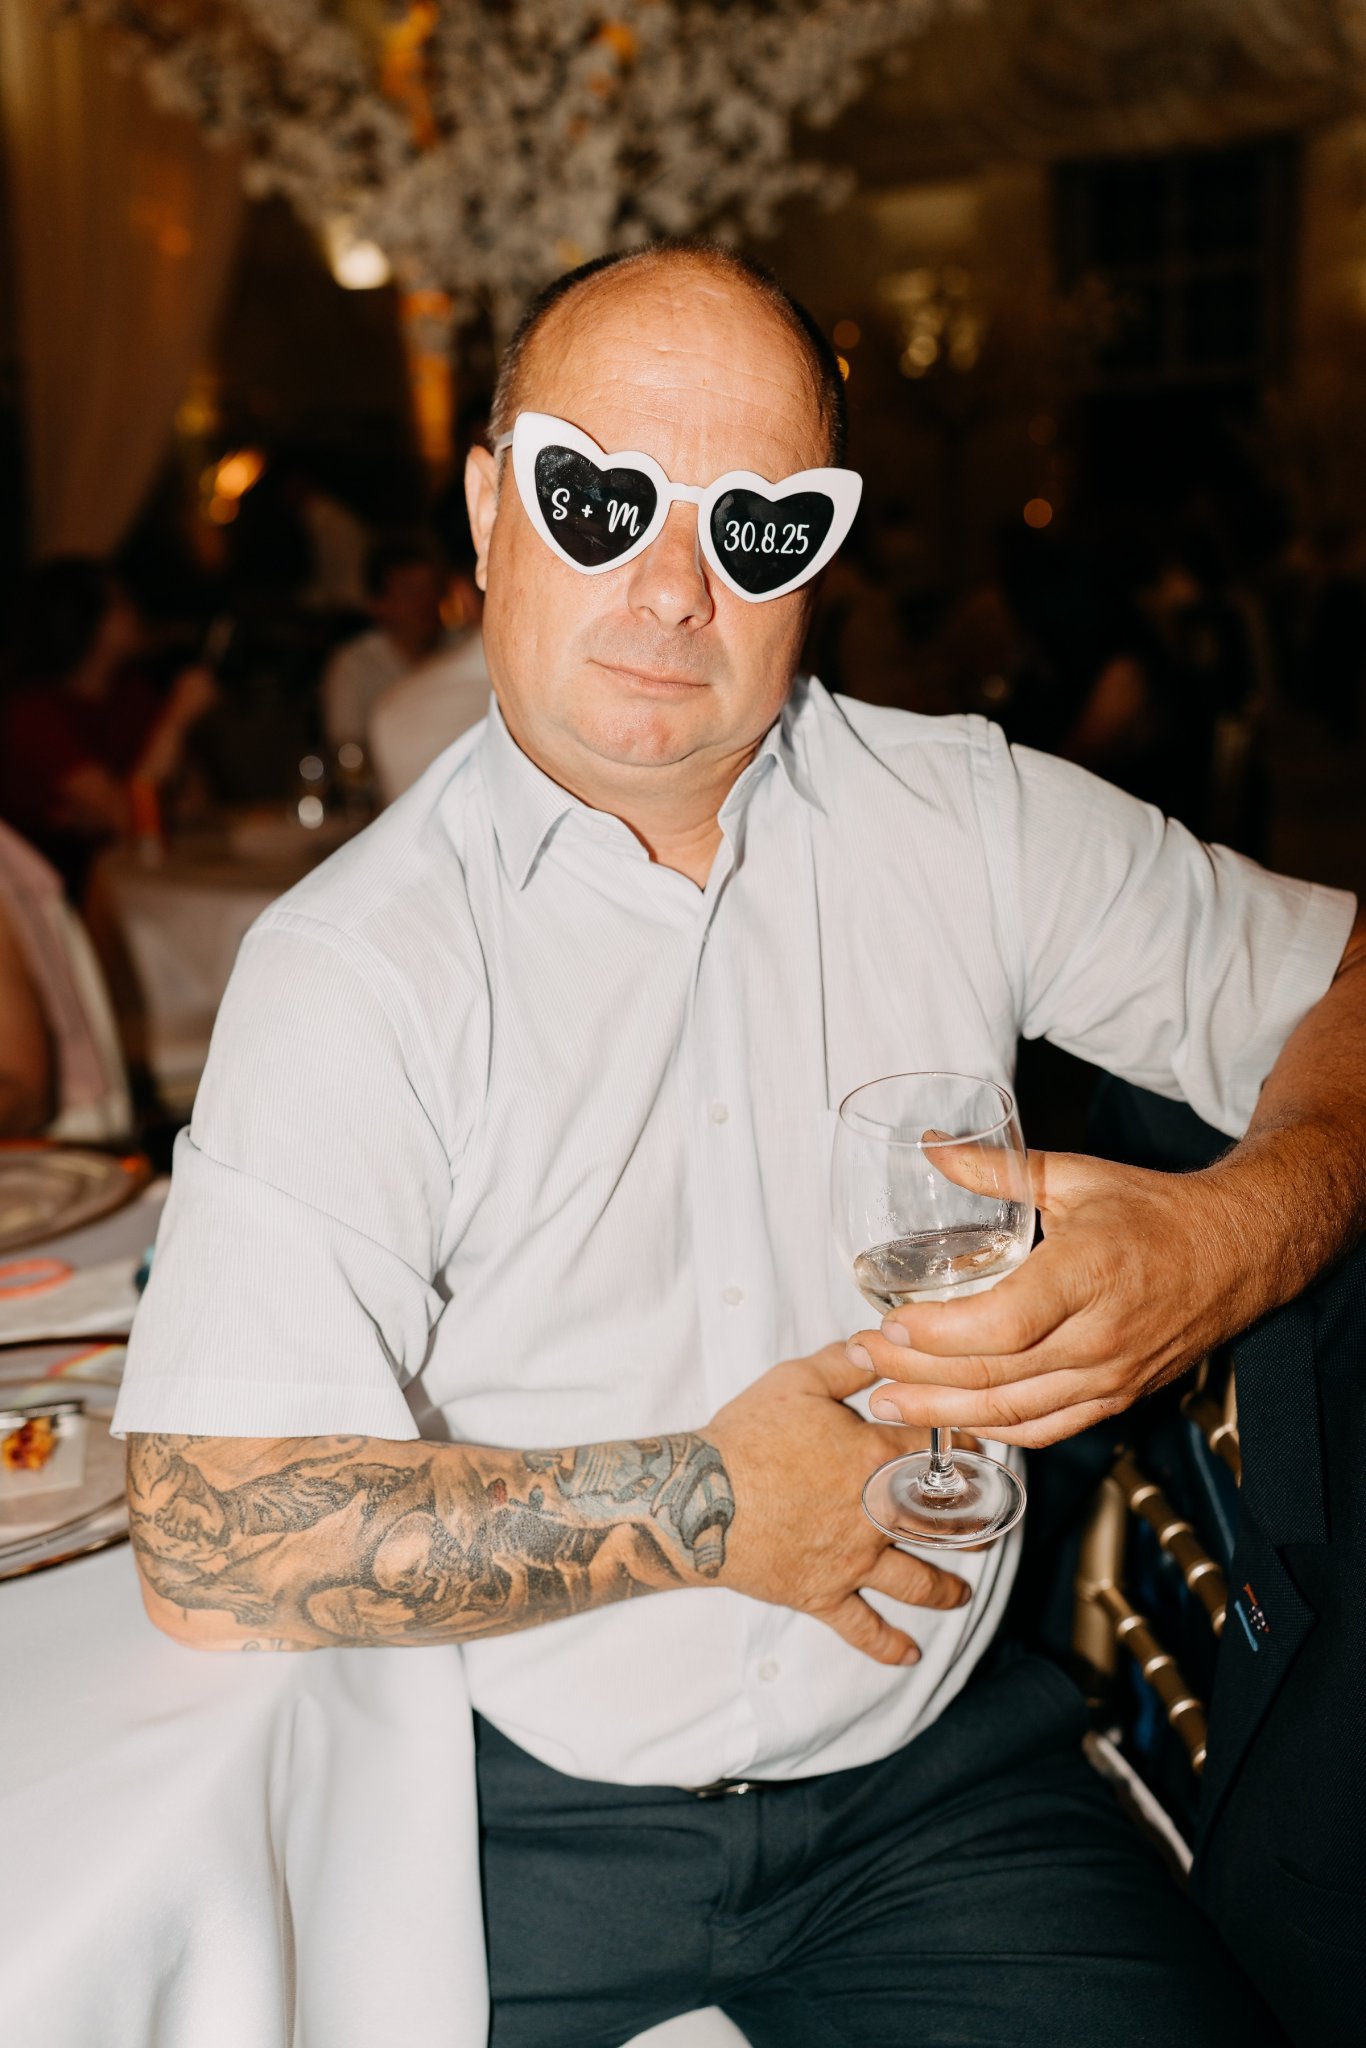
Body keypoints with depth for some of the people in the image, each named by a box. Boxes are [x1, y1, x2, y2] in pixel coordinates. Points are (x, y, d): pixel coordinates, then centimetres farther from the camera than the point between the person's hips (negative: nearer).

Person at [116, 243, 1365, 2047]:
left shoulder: (974, 820, -1)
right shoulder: (350, 966, -10)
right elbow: (210, 1543, -17)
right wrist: (706, 1507, -16)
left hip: (939, 1761, 2)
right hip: (528, 1812, -1)